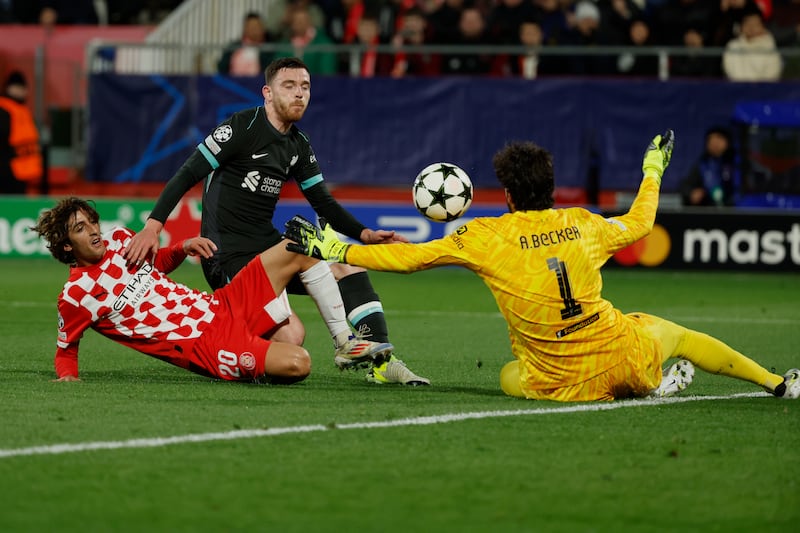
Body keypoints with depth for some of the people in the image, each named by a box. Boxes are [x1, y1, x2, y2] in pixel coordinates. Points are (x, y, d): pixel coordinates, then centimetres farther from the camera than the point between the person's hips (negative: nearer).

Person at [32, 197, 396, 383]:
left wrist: (184, 247, 8)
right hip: (206, 345, -8)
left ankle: (348, 343, 8)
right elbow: (65, 348, 3)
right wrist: (67, 375, -18)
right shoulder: (76, 296, -10)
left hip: (223, 306, 8)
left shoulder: (119, 240, 8)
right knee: (296, 363, -30)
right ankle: (256, 368, 7)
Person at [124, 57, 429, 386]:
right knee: (291, 334, -25)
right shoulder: (243, 127, -11)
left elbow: (324, 204, 17)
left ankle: (382, 362, 4)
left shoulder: (299, 146, 12)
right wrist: (153, 225, -25)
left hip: (269, 245, 8)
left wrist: (364, 234, 0)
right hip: (227, 256, -8)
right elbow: (188, 174, -14)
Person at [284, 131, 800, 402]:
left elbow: (408, 258, -6)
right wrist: (653, 171, 40)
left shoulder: (487, 236, -9)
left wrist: (335, 249, 5)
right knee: (676, 333, 32)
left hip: (563, 384, -3)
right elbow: (639, 222, 22)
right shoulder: (583, 225, 1)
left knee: (509, 378, 30)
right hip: (625, 354, 3)